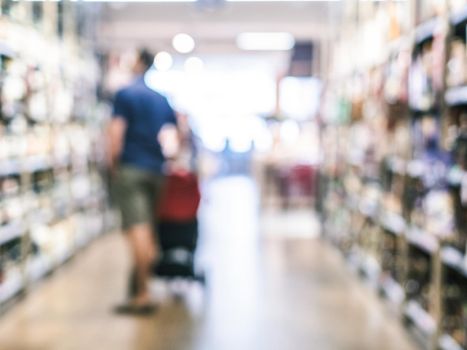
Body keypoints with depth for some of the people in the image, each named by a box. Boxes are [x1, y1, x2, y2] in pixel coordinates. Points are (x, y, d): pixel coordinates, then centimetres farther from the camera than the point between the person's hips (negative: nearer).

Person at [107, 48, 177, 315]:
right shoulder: (162, 99, 14)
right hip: (156, 169, 6)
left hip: (131, 167, -6)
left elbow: (116, 131, -12)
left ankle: (143, 295, -15)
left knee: (137, 229, -12)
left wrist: (113, 163, -2)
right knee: (150, 229, 13)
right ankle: (144, 287, 21)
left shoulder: (125, 94, -4)